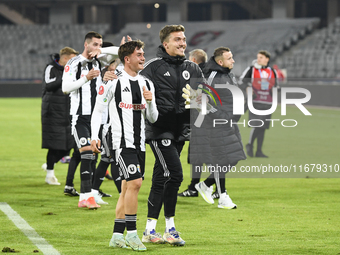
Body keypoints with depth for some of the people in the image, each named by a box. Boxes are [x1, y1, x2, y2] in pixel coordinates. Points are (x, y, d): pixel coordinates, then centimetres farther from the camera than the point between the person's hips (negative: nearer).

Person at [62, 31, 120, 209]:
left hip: (96, 115, 6)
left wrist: (100, 51, -7)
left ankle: (83, 198, 11)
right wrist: (86, 78, -21)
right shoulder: (74, 64, -6)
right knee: (87, 152, -16)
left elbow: (118, 52, 6)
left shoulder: (99, 61, 11)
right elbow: (66, 87, -15)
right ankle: (87, 196, -16)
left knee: (90, 155, 6)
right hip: (80, 116, -6)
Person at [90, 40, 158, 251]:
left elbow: (153, 118, 14)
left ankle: (117, 236, 14)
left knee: (128, 188, 8)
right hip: (122, 141, -7)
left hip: (140, 143, 7)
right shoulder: (113, 83, -5)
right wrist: (94, 136, -9)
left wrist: (150, 102, -5)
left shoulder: (147, 84, 13)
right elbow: (98, 111, 1)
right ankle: (131, 233, -12)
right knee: (135, 182, -18)